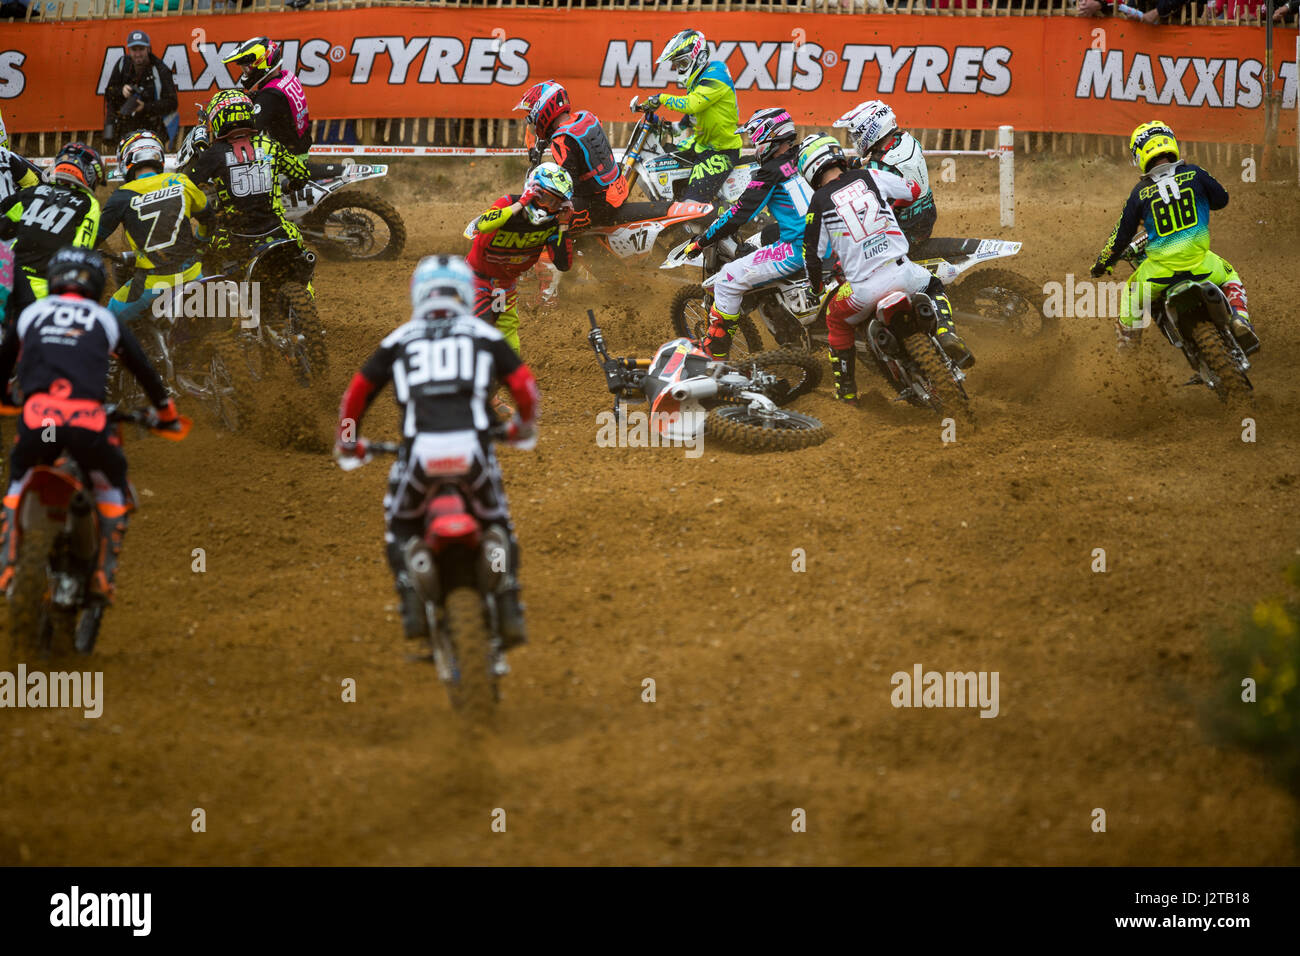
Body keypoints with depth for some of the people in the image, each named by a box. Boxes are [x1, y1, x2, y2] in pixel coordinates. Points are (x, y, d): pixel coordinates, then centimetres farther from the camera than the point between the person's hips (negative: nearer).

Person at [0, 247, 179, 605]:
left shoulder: (30, 314, 24)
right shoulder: (106, 320, 21)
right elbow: (144, 370, 30)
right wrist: (165, 411, 47)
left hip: (36, 417, 1)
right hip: (88, 421, -1)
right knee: (112, 485, 26)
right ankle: (103, 575, 15)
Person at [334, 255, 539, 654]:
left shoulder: (399, 340, 21)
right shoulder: (484, 335, 18)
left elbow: (358, 391, 19)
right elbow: (524, 385, 13)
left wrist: (347, 441, 34)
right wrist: (524, 426, 33)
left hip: (419, 450, 0)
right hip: (473, 448, 0)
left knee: (401, 524, 24)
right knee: (496, 522, 24)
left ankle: (411, 601, 3)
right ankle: (510, 608, 9)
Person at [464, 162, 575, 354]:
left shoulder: (551, 223, -8)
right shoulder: (508, 204, -22)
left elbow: (563, 265, -13)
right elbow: (482, 225, -44)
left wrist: (563, 225, -19)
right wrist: (520, 204, -41)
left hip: (508, 282, 5)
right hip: (479, 276, -5)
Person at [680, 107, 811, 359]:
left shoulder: (771, 173, -10)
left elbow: (738, 215, -9)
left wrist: (701, 242, 1)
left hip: (796, 249, -9)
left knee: (729, 279, -6)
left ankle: (714, 353, -1)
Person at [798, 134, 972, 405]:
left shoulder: (820, 201, 0)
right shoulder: (871, 177, 6)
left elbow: (813, 253, 3)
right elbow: (914, 190, 21)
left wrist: (816, 287, 22)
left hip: (863, 288, -1)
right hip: (902, 271, 2)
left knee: (836, 321, 28)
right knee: (934, 286, 32)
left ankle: (846, 391, 29)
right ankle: (946, 333, 5)